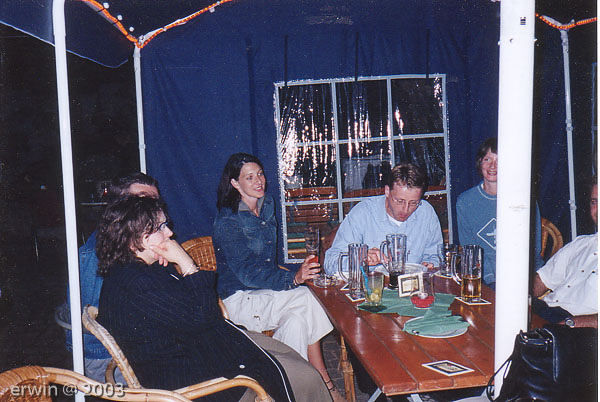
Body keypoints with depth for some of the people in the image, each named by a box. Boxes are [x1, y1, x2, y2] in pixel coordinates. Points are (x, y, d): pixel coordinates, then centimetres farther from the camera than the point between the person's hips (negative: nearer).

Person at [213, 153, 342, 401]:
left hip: (267, 292, 6)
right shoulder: (227, 221, -14)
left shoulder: (267, 207, 9)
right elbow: (247, 273, -22)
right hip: (240, 299, -6)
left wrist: (299, 273, 3)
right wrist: (294, 279, -33)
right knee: (307, 299, -27)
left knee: (298, 320, -27)